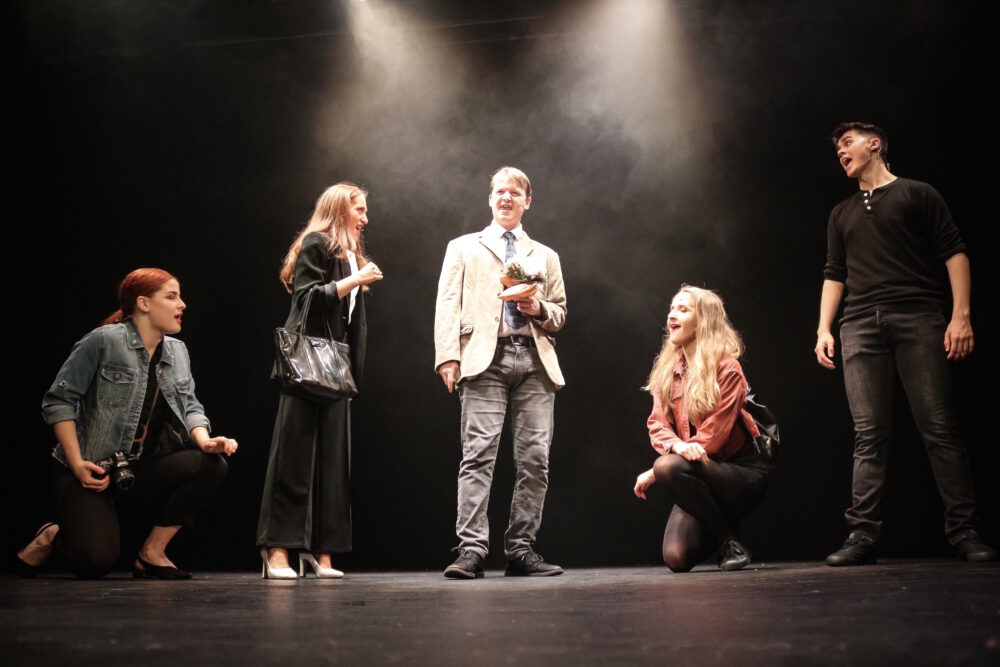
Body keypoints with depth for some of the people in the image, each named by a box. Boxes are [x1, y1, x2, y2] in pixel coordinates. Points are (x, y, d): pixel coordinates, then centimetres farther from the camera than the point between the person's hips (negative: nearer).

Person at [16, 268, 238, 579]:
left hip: (140, 476, 6)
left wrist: (204, 440, -15)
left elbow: (190, 407, 8)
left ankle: (152, 553, -6)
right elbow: (58, 400, -10)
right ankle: (51, 537, 12)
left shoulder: (178, 352, 11)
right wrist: (77, 463, -18)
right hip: (91, 473, -6)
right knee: (96, 562, -26)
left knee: (211, 464, -19)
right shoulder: (103, 341, -10)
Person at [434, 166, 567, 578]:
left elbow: (560, 315, 23)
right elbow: (448, 304, 7)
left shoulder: (545, 256, 25)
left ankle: (521, 551, 2)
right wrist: (448, 356, -8)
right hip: (485, 359, -3)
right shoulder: (464, 248, 18)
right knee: (479, 453, -13)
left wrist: (539, 309, -1)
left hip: (535, 361, 3)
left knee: (534, 457, -4)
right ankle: (472, 549, -14)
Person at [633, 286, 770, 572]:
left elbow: (714, 434, -17)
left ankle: (731, 543, -13)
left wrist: (655, 471, -22)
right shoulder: (666, 370, 8)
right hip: (699, 476, 5)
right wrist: (677, 445, -26)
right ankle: (719, 528, 19)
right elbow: (657, 423, 0)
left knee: (670, 467, -35)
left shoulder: (727, 369, -11)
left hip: (743, 472, -5)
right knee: (676, 558, -17)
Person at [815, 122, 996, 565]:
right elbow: (834, 275, 22)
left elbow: (954, 254, 4)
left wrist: (961, 315, -8)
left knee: (939, 426, -8)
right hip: (861, 326, 4)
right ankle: (862, 536, -7)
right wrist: (824, 329, 8)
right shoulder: (842, 214, 26)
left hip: (918, 318, -3)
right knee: (869, 433, -4)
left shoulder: (917, 195, 12)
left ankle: (965, 532, -5)